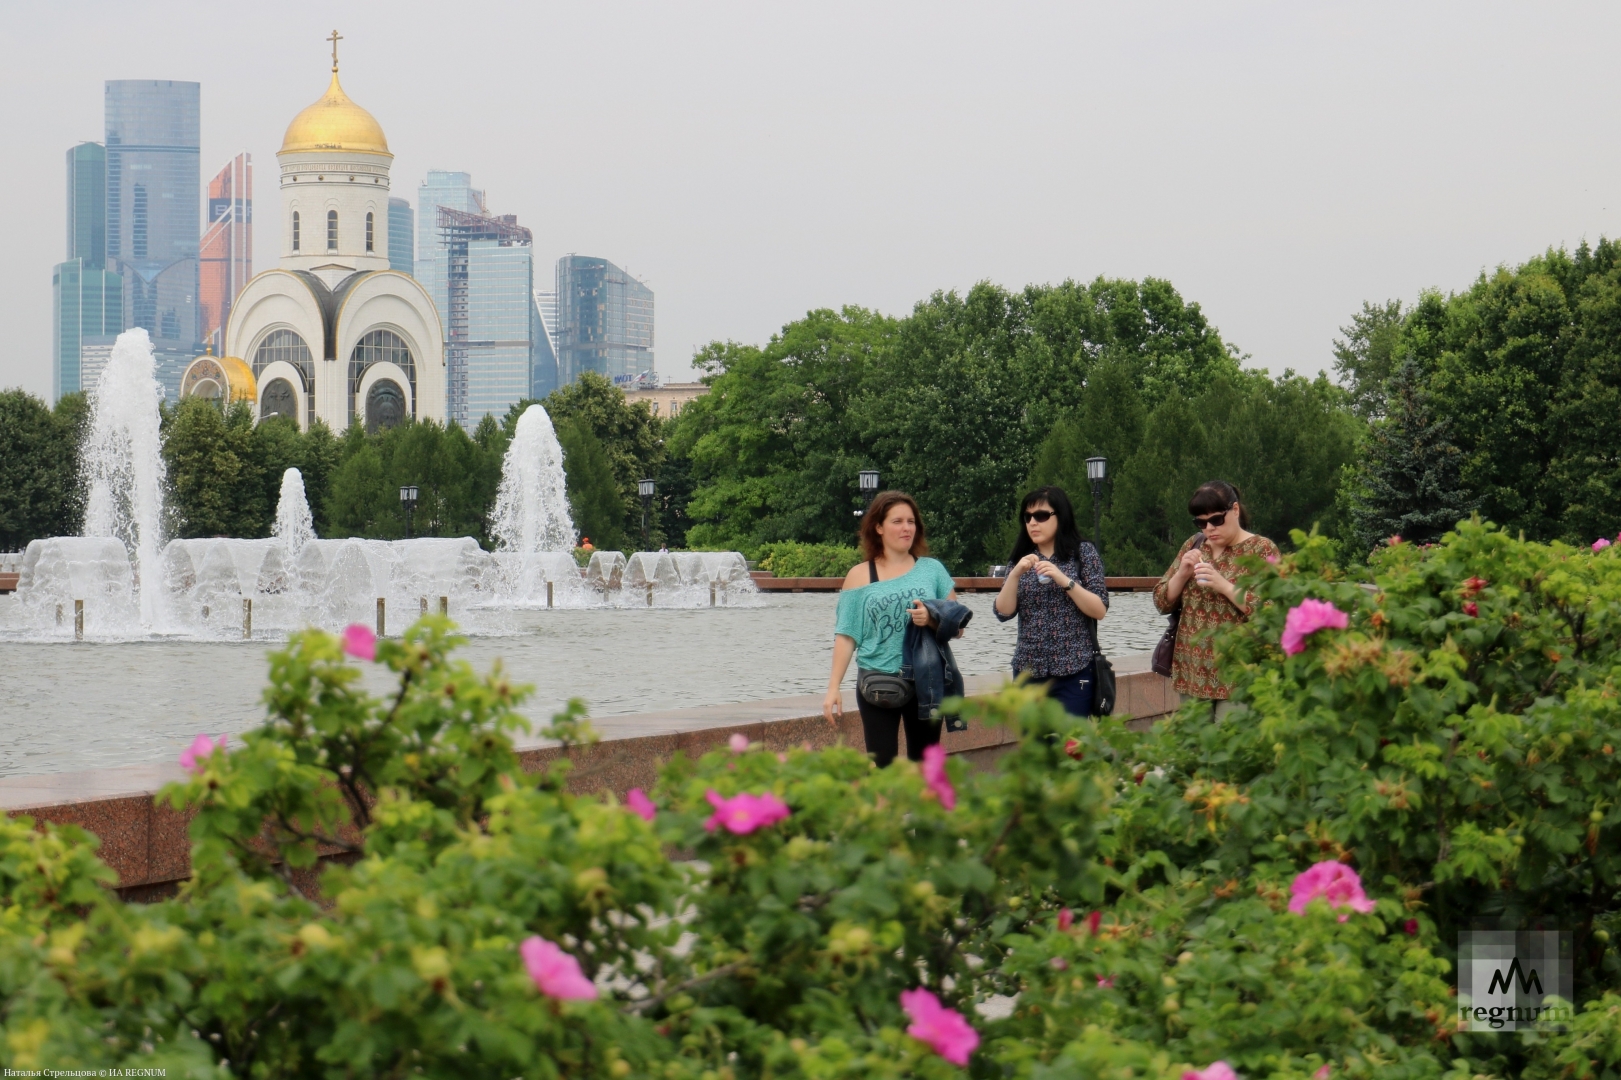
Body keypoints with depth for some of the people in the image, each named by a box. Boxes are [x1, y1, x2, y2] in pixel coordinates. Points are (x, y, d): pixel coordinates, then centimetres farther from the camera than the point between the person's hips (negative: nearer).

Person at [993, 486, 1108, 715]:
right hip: (1029, 671, 3)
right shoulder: (1020, 559, 11)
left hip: (1073, 671, -3)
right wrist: (1015, 574, -12)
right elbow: (1003, 612, 2)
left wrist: (1063, 580, -16)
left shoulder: (1083, 553, 2)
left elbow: (1100, 610, -5)